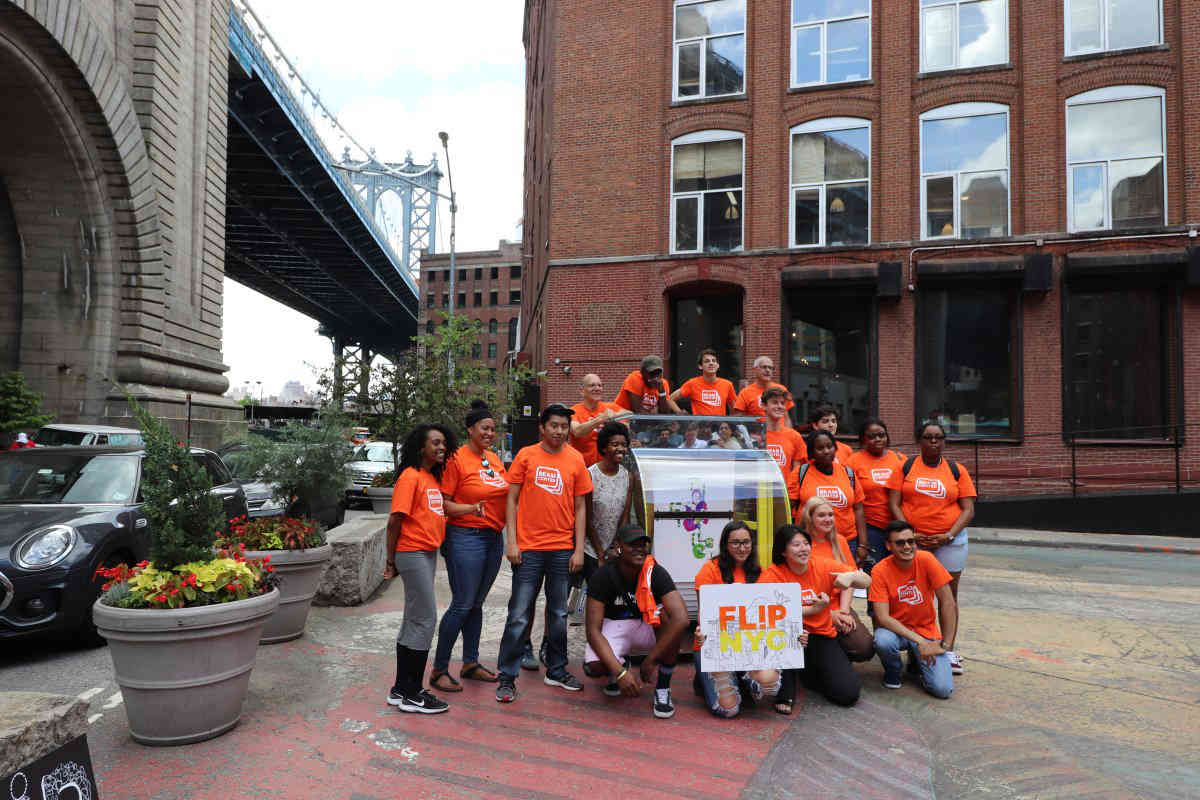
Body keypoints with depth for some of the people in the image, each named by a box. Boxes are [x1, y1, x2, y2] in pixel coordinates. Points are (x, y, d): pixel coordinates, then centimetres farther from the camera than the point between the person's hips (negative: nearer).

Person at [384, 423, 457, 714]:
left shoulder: (434, 477, 13)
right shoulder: (411, 476, -13)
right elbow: (395, 521, -15)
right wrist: (391, 562, -12)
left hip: (428, 554, 9)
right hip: (413, 554, -9)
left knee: (413, 620, 13)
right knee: (425, 620, -5)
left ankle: (402, 689, 23)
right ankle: (411, 694, 6)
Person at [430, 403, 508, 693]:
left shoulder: (494, 459, 12)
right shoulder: (457, 459, -10)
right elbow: (443, 503, -12)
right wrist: (471, 508, -25)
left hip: (494, 537, 7)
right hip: (466, 537, -7)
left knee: (476, 604, 15)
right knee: (462, 605, -5)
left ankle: (471, 663, 27)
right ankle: (439, 670, 8)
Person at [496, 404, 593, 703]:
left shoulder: (575, 460, 5)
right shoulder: (526, 456, 0)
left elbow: (579, 508, 7)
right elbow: (512, 500, 2)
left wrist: (578, 549, 2)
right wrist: (511, 542, -5)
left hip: (563, 549, 3)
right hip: (529, 548, -2)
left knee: (558, 613, 13)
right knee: (519, 616, -1)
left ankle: (556, 671, 28)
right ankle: (507, 678, 10)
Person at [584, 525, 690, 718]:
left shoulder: (656, 573, -22)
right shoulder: (603, 576, -21)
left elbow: (682, 619, -35)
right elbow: (593, 630, -24)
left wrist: (649, 661, -35)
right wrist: (620, 672, -35)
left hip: (647, 625, 1)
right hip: (614, 626, 0)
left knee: (668, 615, -32)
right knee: (595, 665, -31)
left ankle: (662, 689, -17)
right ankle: (620, 666, 9)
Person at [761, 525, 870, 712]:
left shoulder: (823, 567, -4)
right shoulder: (773, 573, -12)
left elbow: (867, 581, 0)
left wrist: (851, 576, -24)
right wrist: (811, 609, -23)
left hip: (822, 637, 3)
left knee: (849, 693, -13)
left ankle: (810, 673, 21)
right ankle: (785, 693, -16)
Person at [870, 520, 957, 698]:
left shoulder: (926, 560, -15)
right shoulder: (880, 571, -16)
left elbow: (948, 603, -11)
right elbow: (882, 617, -21)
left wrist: (945, 645, -12)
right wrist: (919, 641, -27)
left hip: (927, 630, 1)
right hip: (896, 629, -1)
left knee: (943, 689, -17)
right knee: (883, 641, -36)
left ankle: (916, 659, 17)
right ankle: (893, 672, 1)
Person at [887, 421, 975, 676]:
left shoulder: (957, 470, 6)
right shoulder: (905, 467, 4)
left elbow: (968, 509, 2)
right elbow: (894, 504, -1)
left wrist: (949, 535, -11)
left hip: (949, 540, 1)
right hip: (912, 539, 0)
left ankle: (949, 650, 15)